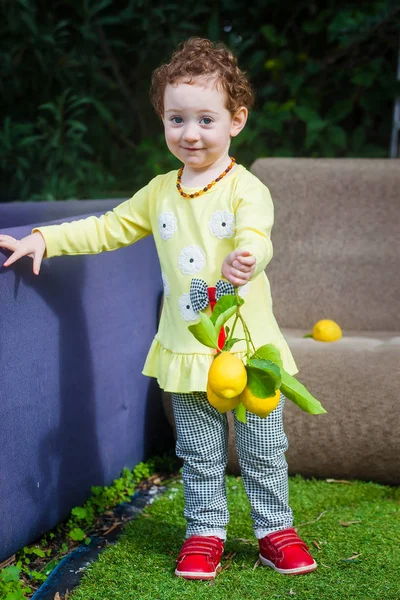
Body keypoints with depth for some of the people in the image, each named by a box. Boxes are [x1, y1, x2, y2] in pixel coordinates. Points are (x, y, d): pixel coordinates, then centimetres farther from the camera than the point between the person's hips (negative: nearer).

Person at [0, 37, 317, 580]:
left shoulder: (246, 188, -9)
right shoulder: (160, 193, 6)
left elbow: (256, 238, -27)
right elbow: (108, 228, 15)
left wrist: (245, 257, -51)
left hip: (248, 345, -3)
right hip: (186, 351, 3)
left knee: (264, 452, 9)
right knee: (199, 454, 13)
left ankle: (275, 530, 27)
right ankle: (205, 532, 28)